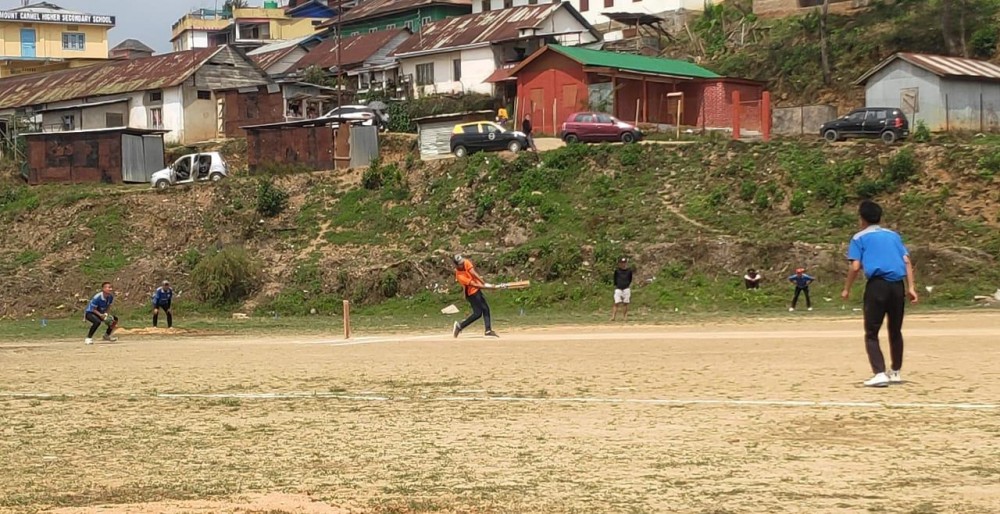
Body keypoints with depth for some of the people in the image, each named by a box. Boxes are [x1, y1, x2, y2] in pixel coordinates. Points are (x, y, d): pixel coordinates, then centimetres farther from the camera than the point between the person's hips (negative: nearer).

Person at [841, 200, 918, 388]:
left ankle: (880, 374, -14)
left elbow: (855, 267, -4)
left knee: (871, 333, 2)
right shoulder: (893, 235, 19)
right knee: (895, 331, 19)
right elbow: (907, 262, 9)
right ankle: (895, 372, 28)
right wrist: (911, 287, 6)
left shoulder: (859, 238, 7)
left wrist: (847, 289, 6)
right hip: (898, 286, 4)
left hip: (877, 285, -4)